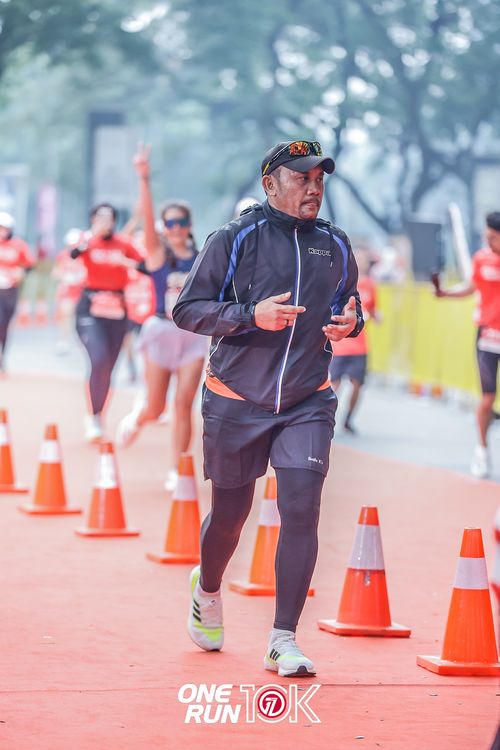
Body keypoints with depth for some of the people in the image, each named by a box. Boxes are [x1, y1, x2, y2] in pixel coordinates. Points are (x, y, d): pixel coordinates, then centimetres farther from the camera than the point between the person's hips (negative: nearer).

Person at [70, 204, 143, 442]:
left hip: (117, 309, 3)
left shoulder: (124, 245, 4)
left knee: (108, 366, 7)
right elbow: (74, 254, -25)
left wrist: (127, 262, -18)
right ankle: (94, 417, -8)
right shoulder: (88, 241, -2)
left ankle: (96, 417, 25)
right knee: (99, 360, -21)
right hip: (90, 308, -3)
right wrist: (93, 234, -39)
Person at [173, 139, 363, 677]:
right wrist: (251, 315, -23)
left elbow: (348, 307, 20)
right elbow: (186, 310, -8)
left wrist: (350, 323, -4)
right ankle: (207, 588, 43)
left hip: (307, 404, 2)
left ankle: (283, 641, -6)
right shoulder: (235, 239, -7)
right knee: (230, 514, 9)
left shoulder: (335, 246, 7)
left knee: (301, 511, -12)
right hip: (236, 403, -2)